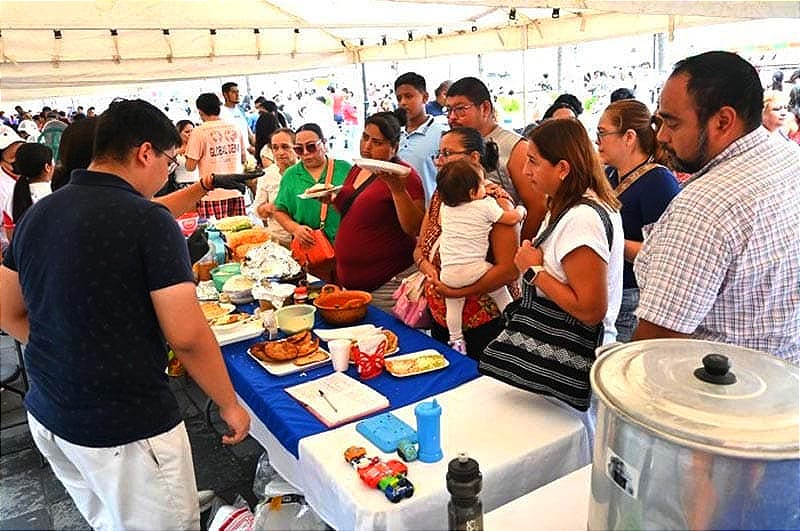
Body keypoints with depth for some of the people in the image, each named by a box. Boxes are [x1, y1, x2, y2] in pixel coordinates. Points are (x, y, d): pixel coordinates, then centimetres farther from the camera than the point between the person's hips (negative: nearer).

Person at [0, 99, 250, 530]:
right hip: (126, 429, -7)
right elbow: (187, 337, -20)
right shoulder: (148, 221, -19)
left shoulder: (37, 214, 3)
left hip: (47, 416, 7)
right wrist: (230, 405, -7)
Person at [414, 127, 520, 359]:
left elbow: (509, 269, -22)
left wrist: (457, 291, -22)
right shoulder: (440, 196, 7)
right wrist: (428, 269, -11)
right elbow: (420, 248, 11)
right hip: (440, 319, 7)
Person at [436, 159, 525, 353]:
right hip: (474, 269, -3)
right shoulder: (485, 206, -5)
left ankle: (456, 340, 27)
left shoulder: (445, 206, 9)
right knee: (500, 291, 20)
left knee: (453, 305, 20)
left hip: (447, 274, 4)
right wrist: (521, 210, 25)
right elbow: (512, 219, 1)